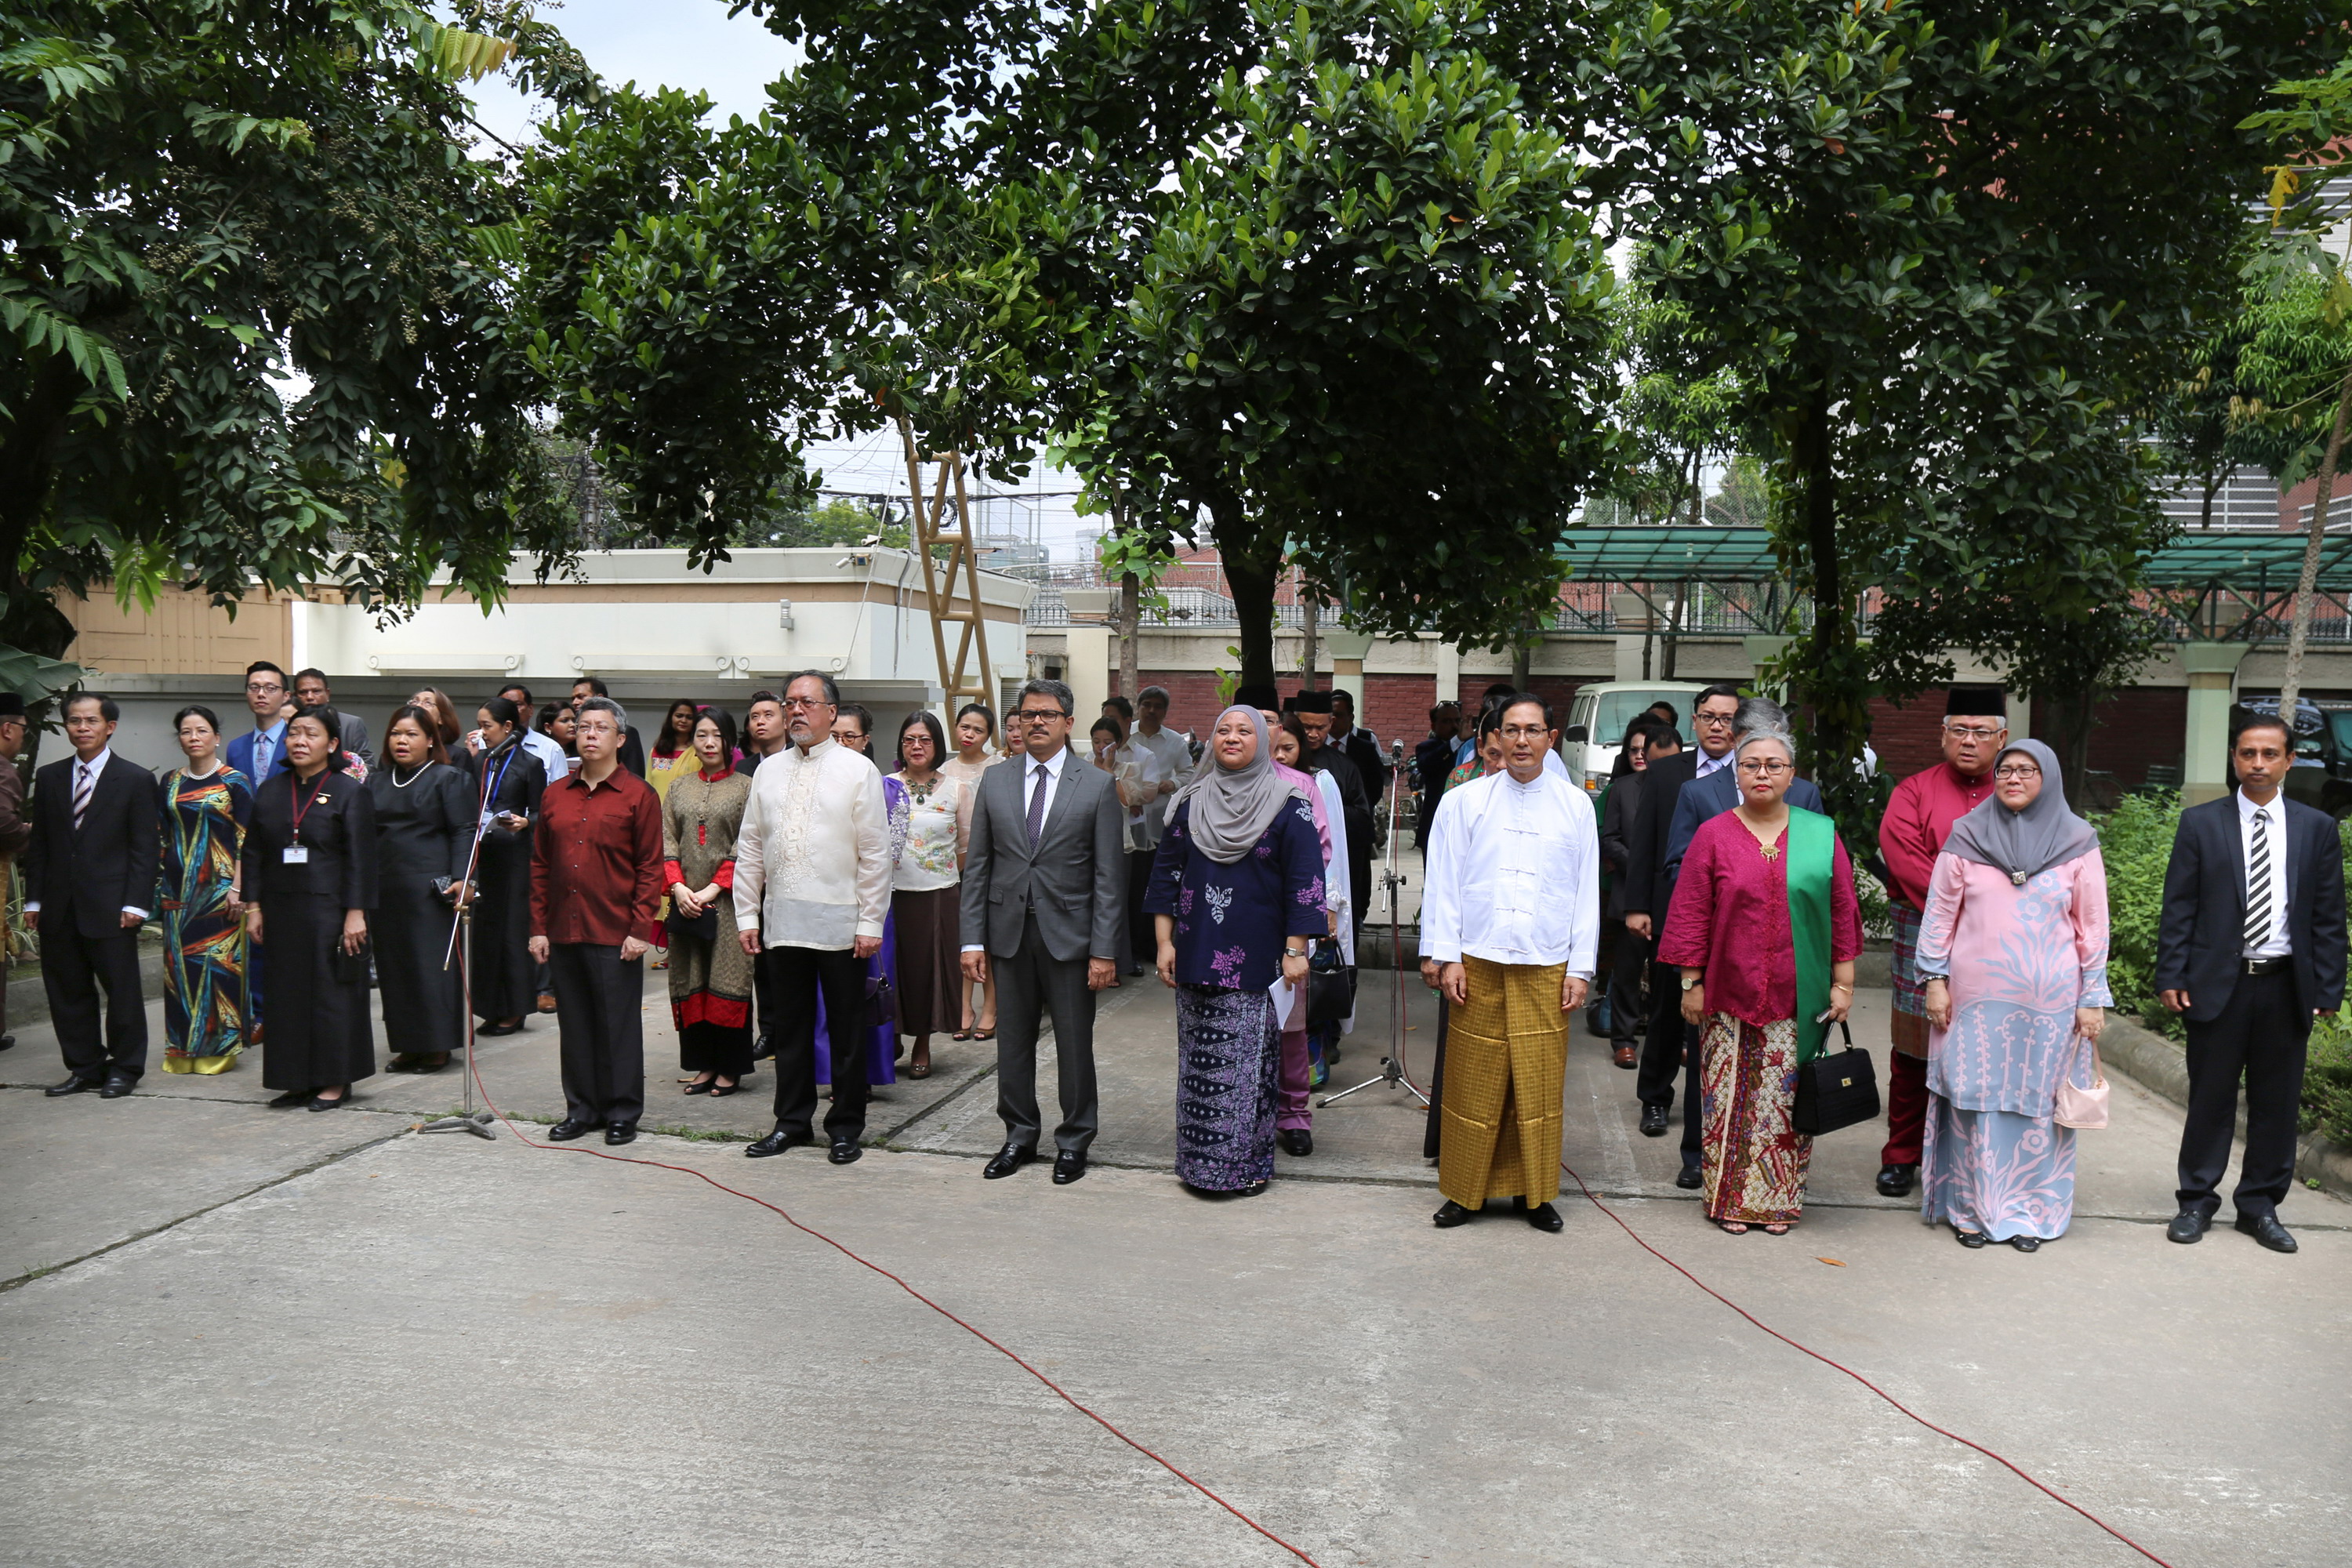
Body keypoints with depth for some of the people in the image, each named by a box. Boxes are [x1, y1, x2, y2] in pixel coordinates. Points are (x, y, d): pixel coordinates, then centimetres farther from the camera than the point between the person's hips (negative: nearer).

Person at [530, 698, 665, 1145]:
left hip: (615, 936, -4)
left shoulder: (638, 796, -2)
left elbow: (650, 868, -4)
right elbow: (540, 865, 13)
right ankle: (581, 1109, 22)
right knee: (574, 1025, 11)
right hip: (563, 933, 4)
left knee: (619, 1025, 2)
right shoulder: (554, 795, 11)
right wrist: (538, 928, 7)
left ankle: (622, 1113, 12)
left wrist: (638, 930, -11)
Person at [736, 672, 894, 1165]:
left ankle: (845, 1127, 16)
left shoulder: (858, 771, -2)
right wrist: (746, 915, 7)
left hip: (840, 924, -4)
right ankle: (792, 1121, 23)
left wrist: (871, 923, -8)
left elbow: (875, 854, -4)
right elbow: (750, 849, 13)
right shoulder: (768, 771, 10)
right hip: (782, 921, 4)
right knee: (790, 1027, 12)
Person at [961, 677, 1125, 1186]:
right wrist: (973, 939, 1)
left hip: (1069, 935, -2)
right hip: (1008, 933, 3)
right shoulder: (994, 782, 8)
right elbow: (977, 866, 8)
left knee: (1074, 1044, 5)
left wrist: (1104, 950, -9)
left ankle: (1074, 1141, 19)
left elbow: (1109, 876, -3)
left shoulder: (1097, 787, -1)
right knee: (1013, 1040, 10)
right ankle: (1019, 1135, 25)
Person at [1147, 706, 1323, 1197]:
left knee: (1250, 1058, -3)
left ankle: (1245, 1163, 7)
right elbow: (1166, 871, 11)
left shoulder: (1287, 806, -1)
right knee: (1199, 1060, 6)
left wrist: (1296, 950, -9)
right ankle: (1200, 1162, 16)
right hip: (1197, 954, 3)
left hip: (1257, 959, -3)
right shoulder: (1191, 802, 9)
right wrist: (1164, 941, 5)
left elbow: (1304, 879, -4)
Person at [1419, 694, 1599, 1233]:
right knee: (1473, 1082, 3)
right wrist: (1446, 956, -2)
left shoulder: (1575, 806, 8)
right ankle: (1466, 1190, 16)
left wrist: (1581, 968, 4)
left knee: (1540, 1083, 3)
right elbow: (1442, 884, 5)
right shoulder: (1464, 802, 4)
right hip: (1478, 965, -1)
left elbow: (1587, 891, 8)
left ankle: (1535, 1193, 17)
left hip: (1547, 967, 1)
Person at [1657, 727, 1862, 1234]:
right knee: (1729, 1099, 4)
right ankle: (1729, 1198, 16)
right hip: (1729, 997, -1)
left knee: (1786, 1100, 5)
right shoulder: (1714, 835, 2)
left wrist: (1843, 983, 3)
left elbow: (1843, 912, 6)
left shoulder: (1821, 835, 5)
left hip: (1798, 1000, 1)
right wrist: (1691, 983, -2)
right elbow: (1691, 915, 1)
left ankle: (1777, 1199, 18)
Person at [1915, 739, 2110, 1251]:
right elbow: (1940, 911, 5)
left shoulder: (2077, 841, 2)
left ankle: (2029, 1210, 19)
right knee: (1975, 1099, 2)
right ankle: (1971, 1206, 15)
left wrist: (2093, 997, 1)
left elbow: (2092, 925, 3)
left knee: (2038, 1103, 6)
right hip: (1976, 997, 0)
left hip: (2049, 1000, 0)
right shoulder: (1967, 835, 2)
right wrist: (1934, 978, 0)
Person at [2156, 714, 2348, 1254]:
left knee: (2277, 1102, 8)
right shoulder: (2200, 823, 1)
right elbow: (2178, 907, 0)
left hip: (2286, 986, 2)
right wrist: (2171, 976, -5)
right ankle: (2197, 1201, 16)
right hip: (2218, 982, -2)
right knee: (2210, 1098, 5)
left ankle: (2260, 1204, 22)